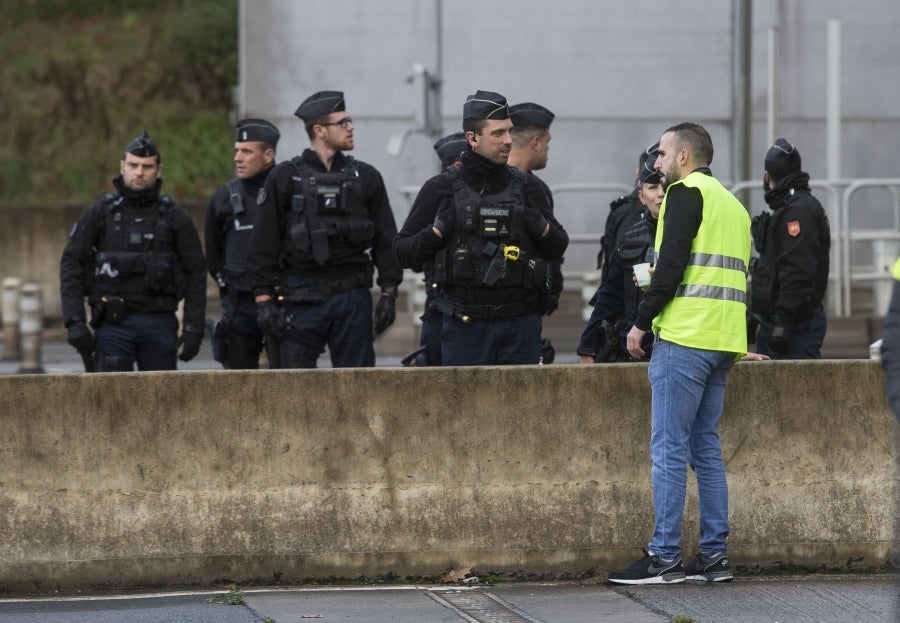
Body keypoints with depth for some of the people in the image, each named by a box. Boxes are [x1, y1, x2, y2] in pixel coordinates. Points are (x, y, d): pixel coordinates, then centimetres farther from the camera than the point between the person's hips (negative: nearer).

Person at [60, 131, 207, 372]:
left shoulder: (175, 217, 5)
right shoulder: (99, 214, 4)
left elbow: (196, 274, 4)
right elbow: (71, 266, 1)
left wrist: (193, 330, -4)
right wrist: (75, 322, -9)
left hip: (160, 323, 1)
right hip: (114, 323, -1)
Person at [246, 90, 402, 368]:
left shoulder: (365, 176, 9)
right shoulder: (285, 177, 1)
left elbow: (386, 240, 10)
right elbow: (263, 244, 0)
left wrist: (388, 293, 3)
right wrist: (264, 300, -6)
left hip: (353, 298, 2)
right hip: (302, 300, -2)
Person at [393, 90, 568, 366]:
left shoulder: (525, 187, 9)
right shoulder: (441, 189, 1)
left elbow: (557, 249, 16)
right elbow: (404, 252, 4)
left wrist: (542, 228, -4)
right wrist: (438, 231, -13)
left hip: (520, 325, 3)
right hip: (465, 328, -2)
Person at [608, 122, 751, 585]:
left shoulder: (686, 192, -5)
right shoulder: (733, 204, 22)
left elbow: (671, 263, -14)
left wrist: (643, 320, -8)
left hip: (684, 337, -8)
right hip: (724, 339, 9)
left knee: (669, 447, -6)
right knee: (706, 447, 11)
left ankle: (664, 557, -8)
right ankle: (713, 556, 8)